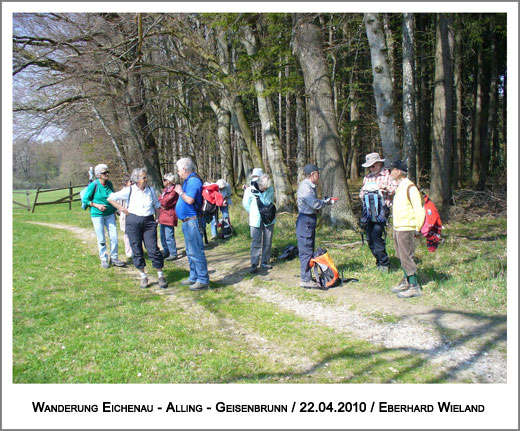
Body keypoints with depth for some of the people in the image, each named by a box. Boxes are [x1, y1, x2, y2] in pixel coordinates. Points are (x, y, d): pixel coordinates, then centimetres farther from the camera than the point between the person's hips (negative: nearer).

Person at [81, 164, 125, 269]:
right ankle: (103, 259, 18)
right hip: (97, 215, -4)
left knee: (114, 237, 1)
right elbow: (85, 200, -6)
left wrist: (114, 212, 15)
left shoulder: (109, 184, 2)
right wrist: (97, 205, -17)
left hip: (109, 214, 4)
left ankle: (114, 258, 15)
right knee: (101, 239, 3)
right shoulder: (93, 185, -12)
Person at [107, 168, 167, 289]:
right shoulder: (129, 191, 1)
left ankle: (161, 275, 6)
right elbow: (110, 198, 6)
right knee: (137, 250, 3)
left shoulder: (151, 190, 9)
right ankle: (143, 276, 16)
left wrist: (157, 218, 9)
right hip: (133, 221, -1)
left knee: (153, 249, -6)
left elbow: (157, 205, 21)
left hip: (149, 221, 1)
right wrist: (122, 209, 0)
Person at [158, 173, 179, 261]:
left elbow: (166, 201, -18)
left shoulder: (174, 190, -14)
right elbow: (160, 200, 14)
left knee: (169, 237, -10)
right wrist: (162, 203, -6)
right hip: (162, 216, 10)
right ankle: (166, 252, 27)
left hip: (169, 216, -10)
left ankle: (173, 254, -4)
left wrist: (160, 201, 0)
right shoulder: (165, 190, 18)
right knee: (163, 236, 16)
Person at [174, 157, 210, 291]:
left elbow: (190, 200, -25)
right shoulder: (188, 181, 18)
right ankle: (193, 278, 27)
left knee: (196, 252, -8)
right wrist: (180, 191, 15)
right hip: (188, 221, 11)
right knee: (191, 252, 17)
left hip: (192, 221, -11)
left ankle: (203, 280, -3)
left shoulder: (193, 180, -15)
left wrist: (180, 191, -11)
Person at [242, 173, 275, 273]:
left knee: (268, 242, 9)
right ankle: (254, 264, -1)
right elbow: (246, 204, 1)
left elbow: (268, 202, -5)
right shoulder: (250, 190, -12)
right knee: (256, 242, -3)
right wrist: (253, 214, 5)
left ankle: (265, 261, 22)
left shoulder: (270, 189, -5)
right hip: (256, 220, -3)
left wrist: (259, 195, -14)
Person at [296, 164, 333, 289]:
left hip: (309, 221, 11)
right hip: (305, 221, -11)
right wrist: (326, 201, -6)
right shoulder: (305, 187, -19)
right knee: (306, 251, -6)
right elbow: (315, 204, -24)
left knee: (309, 250, 16)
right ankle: (305, 280, -2)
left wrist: (324, 201, 1)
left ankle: (306, 277, 25)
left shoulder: (310, 186, 15)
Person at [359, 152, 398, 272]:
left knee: (376, 234, -19)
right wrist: (364, 192, 2)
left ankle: (384, 263, -8)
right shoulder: (367, 177, 19)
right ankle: (379, 261, 17)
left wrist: (385, 188, -17)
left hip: (382, 208, -6)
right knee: (369, 238, 4)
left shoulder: (388, 174, 3)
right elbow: (361, 194, 25)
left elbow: (397, 190, -3)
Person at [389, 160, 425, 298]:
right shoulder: (399, 187, 15)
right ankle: (406, 282, 25)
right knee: (401, 256, 15)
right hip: (397, 228, 9)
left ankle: (415, 287, -2)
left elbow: (419, 209, -17)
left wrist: (418, 229, -15)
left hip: (406, 229, -9)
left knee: (406, 257, -7)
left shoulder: (410, 187, -15)